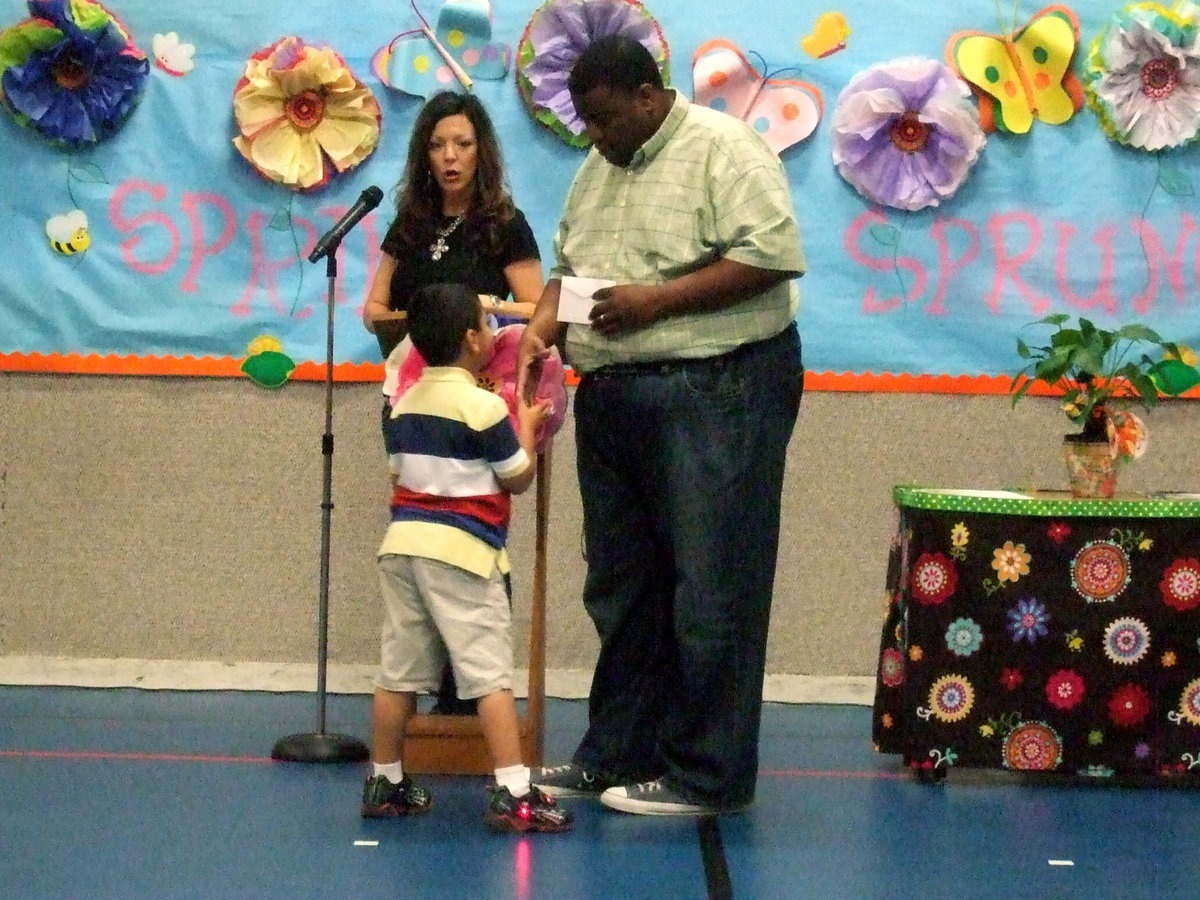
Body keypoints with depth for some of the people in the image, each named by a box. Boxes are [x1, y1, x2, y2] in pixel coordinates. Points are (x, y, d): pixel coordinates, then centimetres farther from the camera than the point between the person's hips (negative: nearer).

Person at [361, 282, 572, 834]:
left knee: (399, 671, 13)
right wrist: (527, 427, 14)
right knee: (490, 673, -5)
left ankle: (385, 782, 20)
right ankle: (512, 793, -9)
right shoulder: (484, 407, -10)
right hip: (460, 550, -7)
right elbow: (519, 480, -2)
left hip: (401, 541, 7)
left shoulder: (404, 405, 11)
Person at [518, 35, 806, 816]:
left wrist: (658, 299, -18)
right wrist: (542, 330, 3)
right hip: (615, 395, 8)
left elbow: (773, 254, -17)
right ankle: (616, 754, 22)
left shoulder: (723, 150, -9)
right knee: (623, 588, 13)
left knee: (710, 591, -5)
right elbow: (569, 267, 23)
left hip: (716, 394, -8)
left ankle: (707, 774, 1)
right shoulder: (599, 169, 17)